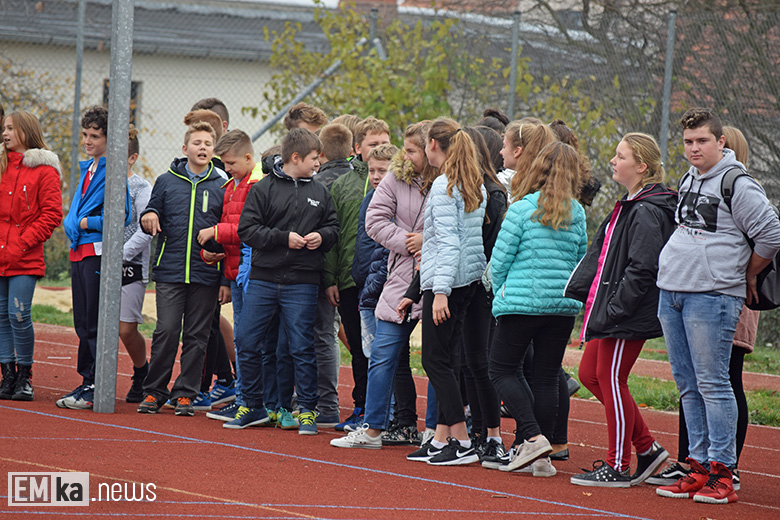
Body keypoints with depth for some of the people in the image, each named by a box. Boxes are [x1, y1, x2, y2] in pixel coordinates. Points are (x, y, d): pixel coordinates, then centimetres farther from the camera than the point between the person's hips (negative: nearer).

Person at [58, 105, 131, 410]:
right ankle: (87, 382, 16)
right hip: (79, 253, 9)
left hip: (99, 252, -9)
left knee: (96, 324, -6)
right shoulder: (87, 169, 18)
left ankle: (98, 388, -3)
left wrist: (87, 222, -9)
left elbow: (120, 216, -16)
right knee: (83, 324, 11)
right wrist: (74, 224, -1)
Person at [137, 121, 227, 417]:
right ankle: (154, 391, 5)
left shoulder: (222, 187, 7)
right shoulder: (167, 181, 8)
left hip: (206, 276, 0)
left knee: (196, 336, 2)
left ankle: (185, 394, 9)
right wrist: (148, 219, -10)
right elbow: (150, 222, 16)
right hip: (170, 271, 0)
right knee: (166, 332, -5)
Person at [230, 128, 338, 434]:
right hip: (263, 279, -1)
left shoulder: (320, 192, 9)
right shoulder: (263, 189, -1)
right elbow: (246, 230, -6)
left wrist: (321, 236, -6)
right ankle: (253, 407, 15)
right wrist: (284, 239, -13)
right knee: (246, 343, 1)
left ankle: (307, 410, 10)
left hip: (302, 283, 1)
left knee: (302, 348, 1)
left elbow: (333, 227, 16)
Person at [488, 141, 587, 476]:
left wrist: (501, 295, 10)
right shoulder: (577, 213, 4)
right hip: (564, 305, 4)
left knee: (503, 370, 6)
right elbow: (581, 262, 11)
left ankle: (532, 436, -12)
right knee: (547, 376, 9)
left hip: (523, 301, -4)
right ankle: (540, 458, 8)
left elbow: (499, 259, -5)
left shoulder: (522, 209, -8)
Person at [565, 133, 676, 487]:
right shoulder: (628, 206, 15)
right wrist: (574, 290, 15)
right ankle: (647, 447, 18)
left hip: (629, 316, -10)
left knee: (611, 379, -3)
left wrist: (614, 309, -22)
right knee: (590, 373, 13)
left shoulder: (647, 212, -17)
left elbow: (642, 269, -22)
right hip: (611, 311, 10)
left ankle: (618, 467, 6)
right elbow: (599, 256, 21)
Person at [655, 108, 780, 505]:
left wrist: (747, 276, 1)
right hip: (671, 294, 8)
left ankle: (722, 473, -6)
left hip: (712, 297, -8)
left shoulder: (738, 186, -10)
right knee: (688, 386, 9)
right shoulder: (688, 182, 15)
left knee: (712, 384, -8)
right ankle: (699, 467, 13)